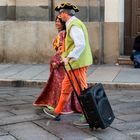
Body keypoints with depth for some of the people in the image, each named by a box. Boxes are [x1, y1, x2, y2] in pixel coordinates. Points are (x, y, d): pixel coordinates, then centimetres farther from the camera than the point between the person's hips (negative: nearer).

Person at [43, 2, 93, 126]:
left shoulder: (74, 25, -16)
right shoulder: (75, 23, 16)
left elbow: (81, 44, -28)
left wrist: (69, 58, -30)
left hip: (78, 63, -11)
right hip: (77, 62, 11)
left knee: (81, 91, -4)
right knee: (66, 86, 18)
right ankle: (57, 111, 29)